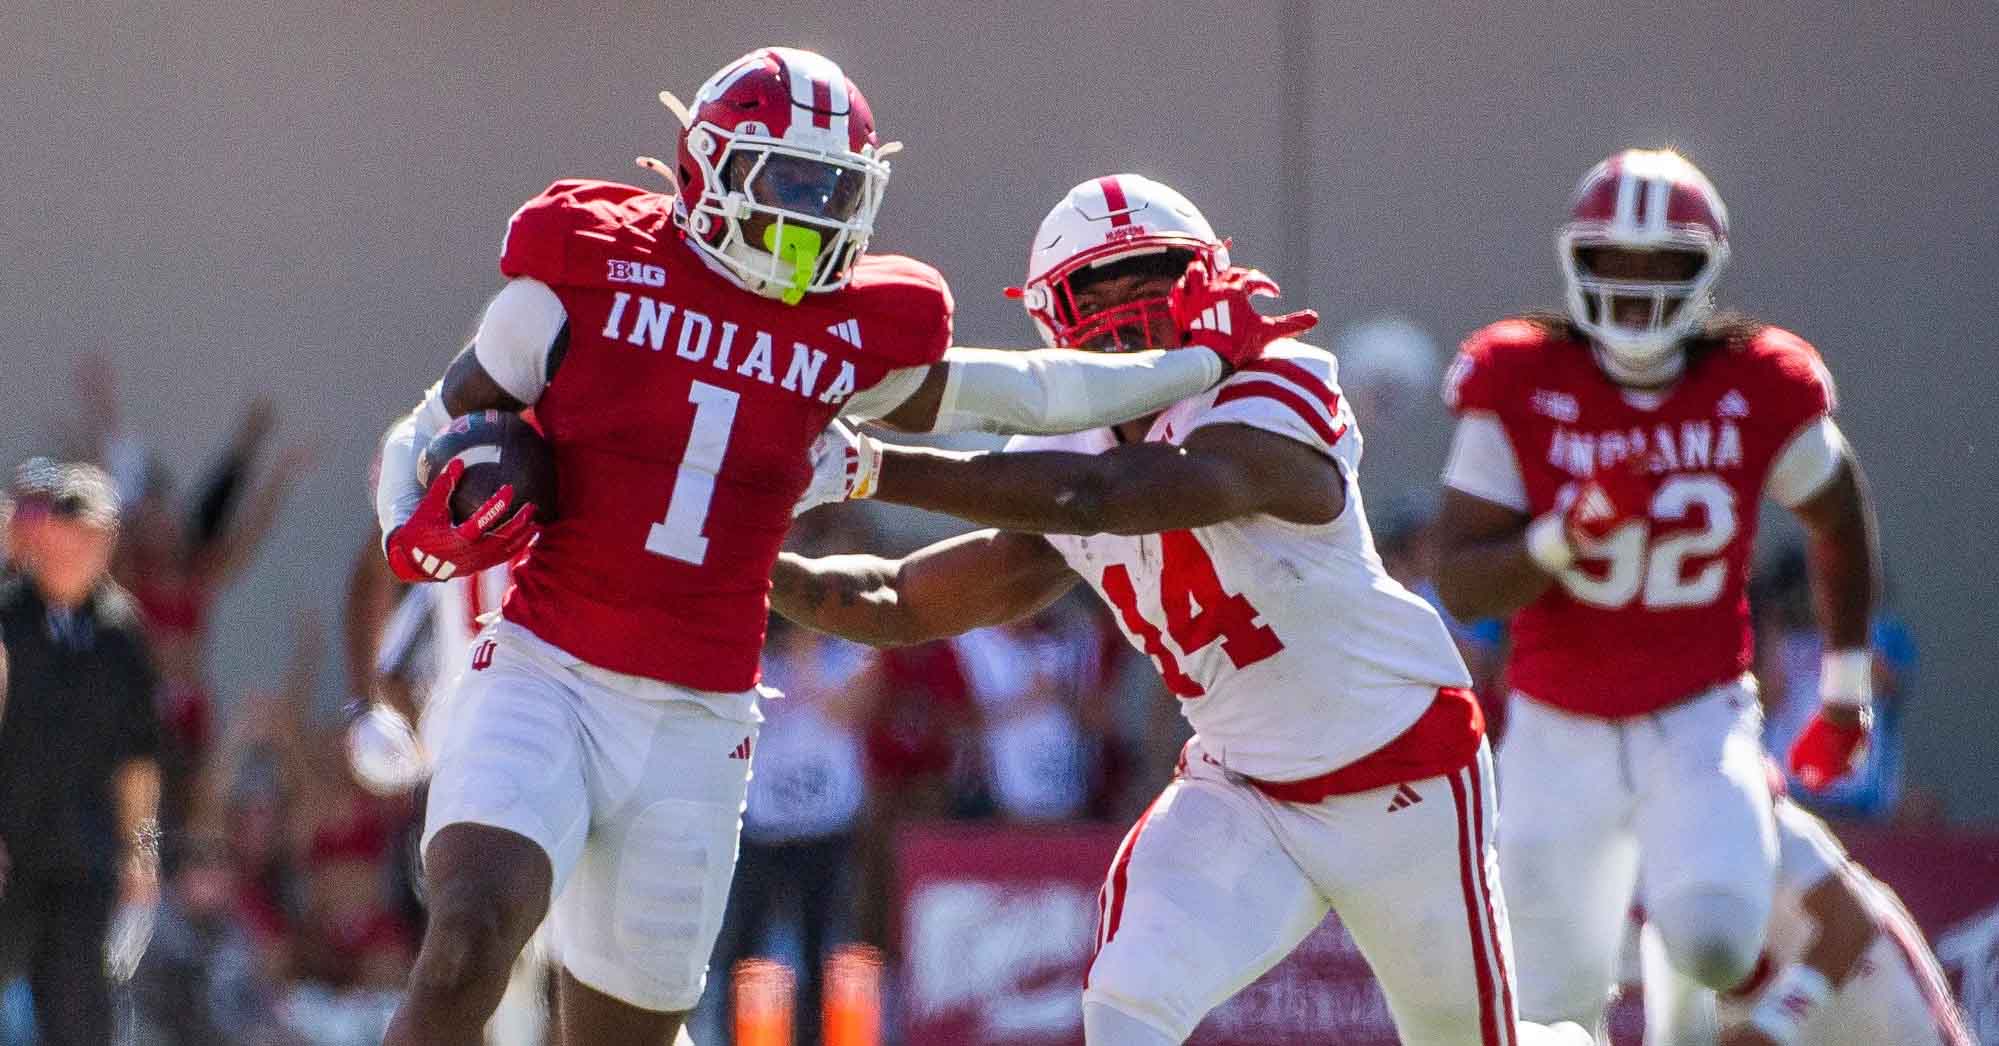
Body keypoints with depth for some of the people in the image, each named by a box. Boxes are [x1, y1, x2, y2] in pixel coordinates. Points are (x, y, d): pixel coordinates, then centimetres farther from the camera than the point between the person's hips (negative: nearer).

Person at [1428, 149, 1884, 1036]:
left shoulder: (1759, 392, -7)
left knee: (1714, 944, -28)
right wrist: (1567, 535, -28)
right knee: (1558, 1010, 7)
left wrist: (1846, 688, 18)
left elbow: (1838, 522, 13)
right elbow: (1460, 588, -11)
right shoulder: (1520, 386, -9)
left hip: (1697, 724, -1)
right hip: (1560, 734, 1)